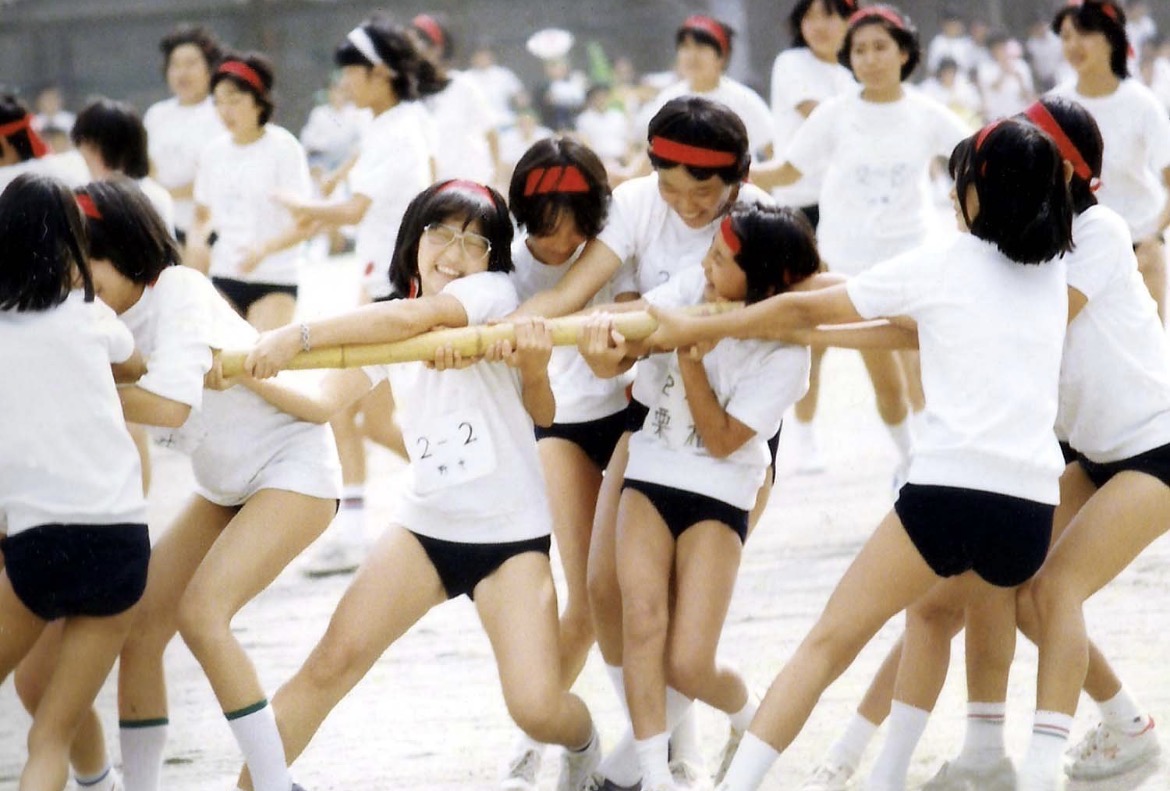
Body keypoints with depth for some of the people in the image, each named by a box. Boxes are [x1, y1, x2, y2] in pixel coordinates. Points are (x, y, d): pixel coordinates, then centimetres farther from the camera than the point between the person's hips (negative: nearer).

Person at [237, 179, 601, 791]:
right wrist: (251, 375, -17)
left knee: (537, 709, -14)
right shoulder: (388, 331, 7)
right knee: (331, 663, -11)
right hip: (424, 527, 4)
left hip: (511, 535, -4)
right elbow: (323, 404, 1)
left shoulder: (494, 293, -10)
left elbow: (411, 316, -28)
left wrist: (297, 337, -33)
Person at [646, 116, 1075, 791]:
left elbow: (804, 312, 7)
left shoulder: (942, 265, 4)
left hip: (950, 486, -5)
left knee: (829, 642, -3)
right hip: (1033, 502, 5)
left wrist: (691, 330, 16)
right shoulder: (1054, 276, 19)